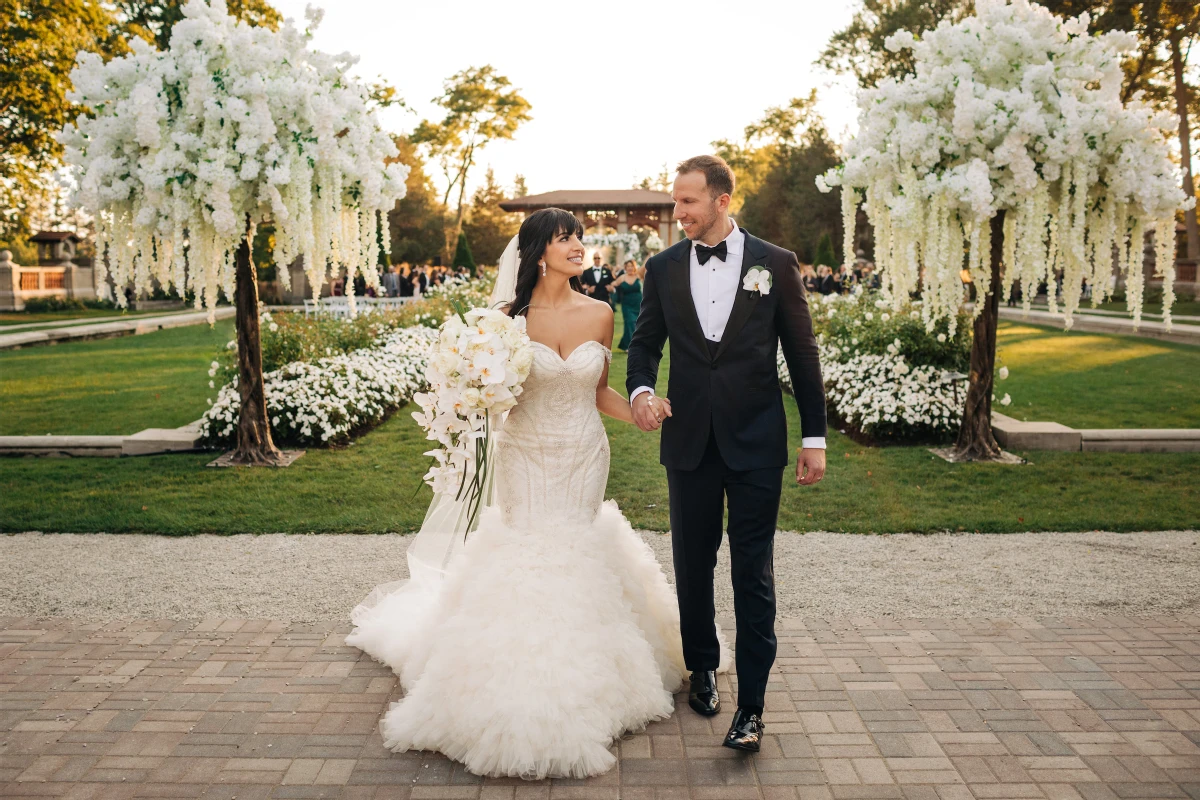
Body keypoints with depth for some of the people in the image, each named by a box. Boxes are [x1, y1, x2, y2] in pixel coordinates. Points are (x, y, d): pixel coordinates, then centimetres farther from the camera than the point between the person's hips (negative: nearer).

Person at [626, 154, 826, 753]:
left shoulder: (775, 264, -1)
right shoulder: (663, 267, 5)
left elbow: (802, 353, 1)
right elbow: (645, 341, 11)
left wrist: (815, 437, 0)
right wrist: (640, 389, -12)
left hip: (756, 440, -2)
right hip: (689, 439, 3)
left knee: (753, 572, 0)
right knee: (692, 563, 14)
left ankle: (751, 704, 9)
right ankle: (702, 668, 35)